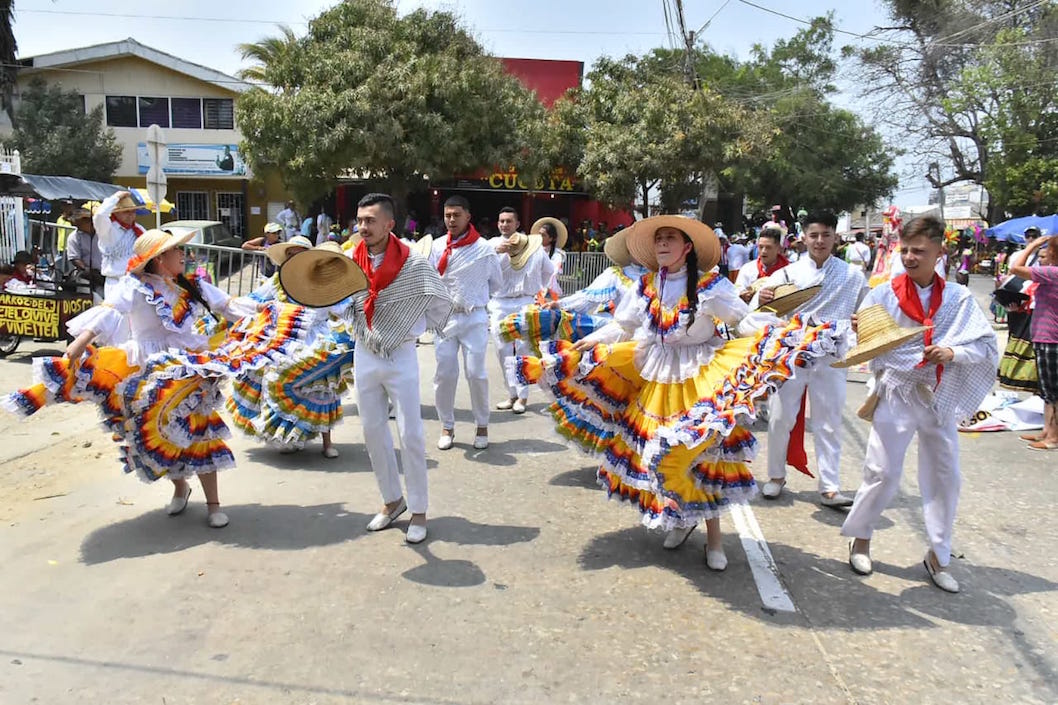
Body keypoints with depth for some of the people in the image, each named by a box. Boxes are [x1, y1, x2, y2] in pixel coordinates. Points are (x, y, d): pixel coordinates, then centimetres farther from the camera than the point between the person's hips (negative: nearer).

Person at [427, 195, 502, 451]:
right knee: (444, 373, 3)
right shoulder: (437, 246, 4)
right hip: (445, 317, 2)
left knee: (476, 373, -2)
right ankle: (447, 426, 18)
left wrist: (474, 298, 10)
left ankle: (482, 425, 15)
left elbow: (496, 283, 9)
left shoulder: (484, 248, -2)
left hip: (474, 317, -2)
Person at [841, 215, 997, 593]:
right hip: (896, 392, -2)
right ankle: (860, 538, 21)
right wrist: (861, 332, -26)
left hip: (940, 396, 3)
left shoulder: (959, 298, -1)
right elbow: (866, 349, -4)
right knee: (882, 472, -2)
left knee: (945, 476, 10)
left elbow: (988, 346, -3)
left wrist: (953, 352, -21)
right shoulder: (884, 295, -4)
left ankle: (937, 555, 26)